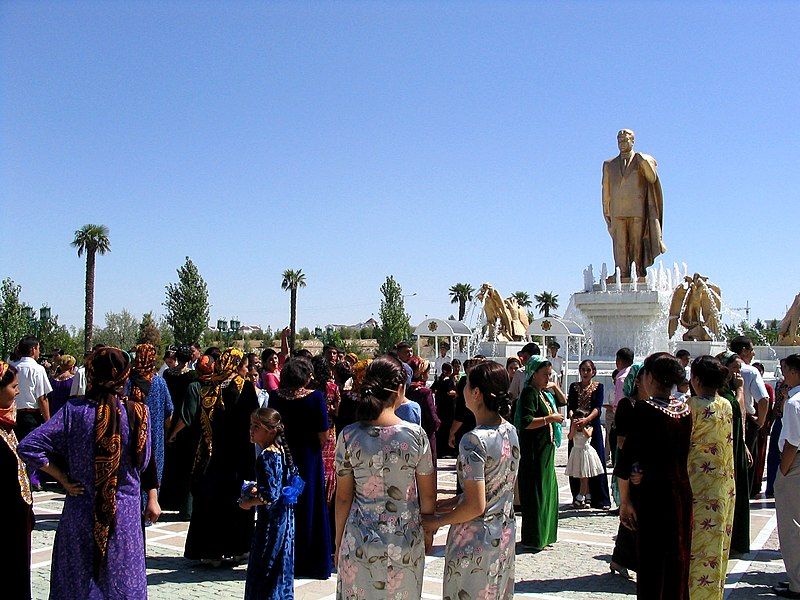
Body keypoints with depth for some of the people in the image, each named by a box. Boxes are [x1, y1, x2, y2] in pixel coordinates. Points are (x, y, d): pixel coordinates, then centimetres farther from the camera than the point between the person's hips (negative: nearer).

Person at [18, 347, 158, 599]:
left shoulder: (74, 410, -10)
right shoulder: (138, 412, -11)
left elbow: (28, 447, -12)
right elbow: (143, 463, -6)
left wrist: (63, 479, -5)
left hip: (80, 511, 1)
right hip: (126, 512, 0)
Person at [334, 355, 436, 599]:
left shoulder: (349, 436, -9)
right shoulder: (415, 434, -11)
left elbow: (343, 498, -3)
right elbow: (428, 496, -2)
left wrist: (338, 542, 10)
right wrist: (428, 532, 14)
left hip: (360, 544, 1)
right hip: (405, 545, 0)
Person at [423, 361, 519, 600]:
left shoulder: (473, 440, -24)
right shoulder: (510, 432, 0)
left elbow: (475, 506, -23)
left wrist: (437, 521, -9)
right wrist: (456, 500, 11)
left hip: (474, 542, -8)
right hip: (504, 535, 8)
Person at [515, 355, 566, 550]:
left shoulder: (545, 392, 13)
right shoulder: (529, 393, -15)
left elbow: (563, 401, 29)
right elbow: (526, 422, -24)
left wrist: (555, 387, 13)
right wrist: (550, 418, -18)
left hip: (547, 449, 10)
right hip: (534, 451, -10)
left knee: (548, 490, 14)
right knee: (535, 493, -4)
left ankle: (544, 534, 24)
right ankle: (533, 539, 3)